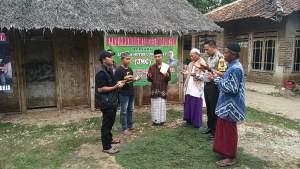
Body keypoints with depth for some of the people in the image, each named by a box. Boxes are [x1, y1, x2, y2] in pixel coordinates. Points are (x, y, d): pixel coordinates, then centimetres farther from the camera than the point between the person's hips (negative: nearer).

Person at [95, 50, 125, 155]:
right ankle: (106, 147, 8)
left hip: (112, 102, 10)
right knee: (106, 124, -1)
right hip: (106, 103, -10)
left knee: (110, 122, 22)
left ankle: (109, 139, 39)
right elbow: (100, 89, -24)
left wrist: (118, 83, 7)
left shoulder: (109, 71, 13)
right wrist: (115, 87, -21)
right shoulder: (101, 73, -19)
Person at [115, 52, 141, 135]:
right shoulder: (119, 70, -12)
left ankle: (130, 125, 28)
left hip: (131, 93, 7)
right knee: (124, 111, 0)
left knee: (130, 110, 15)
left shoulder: (130, 69, 11)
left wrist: (135, 79, 1)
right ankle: (124, 128, 8)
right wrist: (125, 80, -27)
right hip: (123, 94, -7)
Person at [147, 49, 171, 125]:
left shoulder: (166, 67, -1)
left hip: (163, 89, -2)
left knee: (162, 104, 2)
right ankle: (155, 120, 14)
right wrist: (149, 77, -16)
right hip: (154, 89, 2)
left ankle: (162, 120, 14)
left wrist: (167, 75, -25)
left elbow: (169, 79, -3)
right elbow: (149, 79, 7)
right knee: (154, 105, 4)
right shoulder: (152, 67, 5)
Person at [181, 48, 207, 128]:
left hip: (196, 88, -7)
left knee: (196, 105, -2)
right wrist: (185, 72, 3)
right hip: (189, 88, 7)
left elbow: (203, 77, -15)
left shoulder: (202, 64, -8)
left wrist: (196, 75, -30)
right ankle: (189, 120, 21)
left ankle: (197, 123, 8)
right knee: (188, 104, 9)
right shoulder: (191, 64, 14)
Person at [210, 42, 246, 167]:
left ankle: (230, 157, 17)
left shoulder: (235, 69, -22)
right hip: (227, 104, 10)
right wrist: (222, 76, 6)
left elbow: (232, 88, -25)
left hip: (230, 105, -10)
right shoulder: (234, 66, 9)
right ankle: (225, 151, 34)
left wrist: (217, 79, -19)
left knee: (229, 131, 2)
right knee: (225, 129, 20)